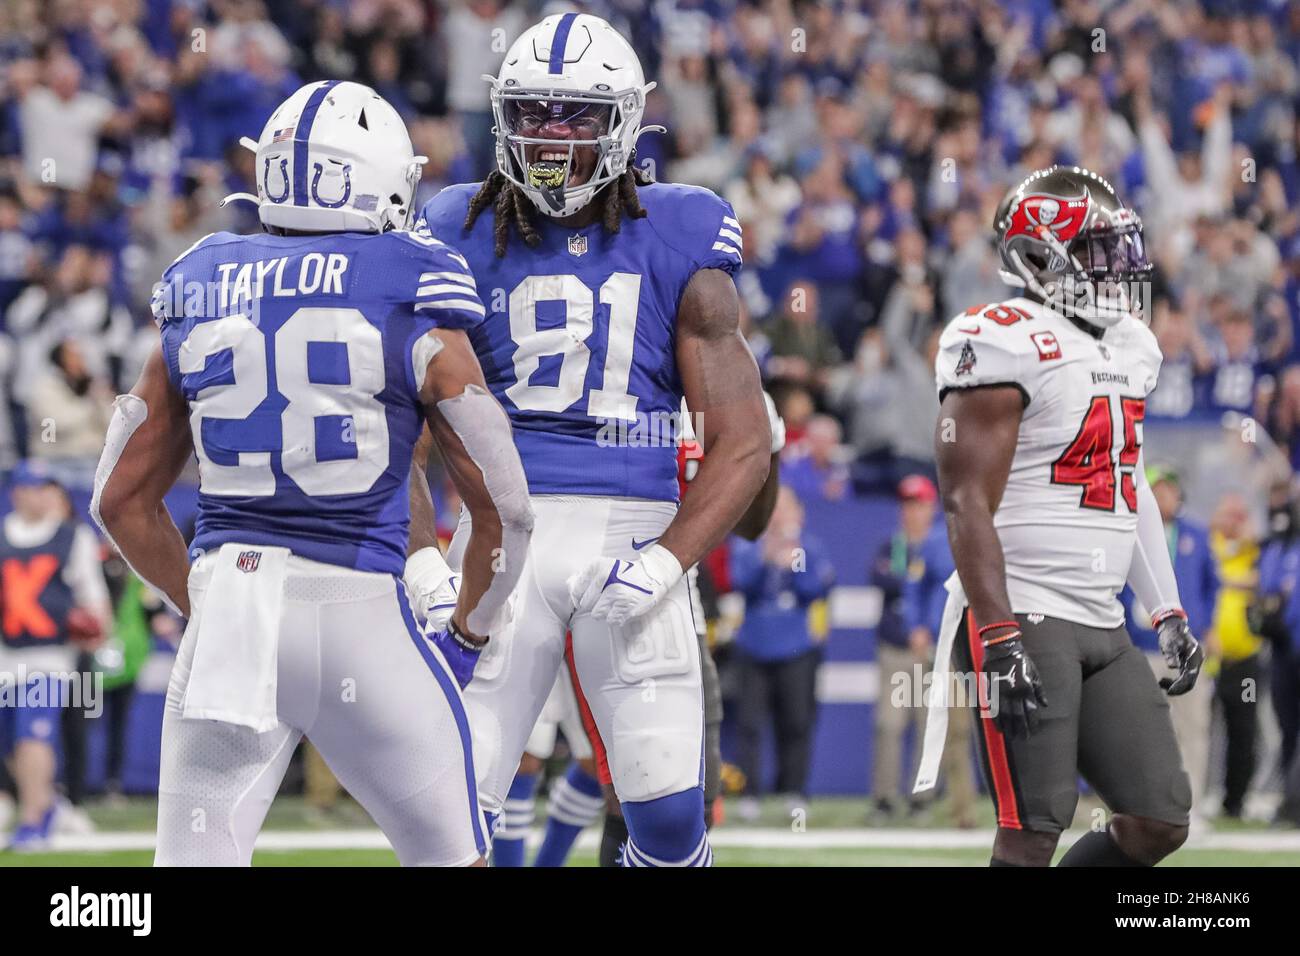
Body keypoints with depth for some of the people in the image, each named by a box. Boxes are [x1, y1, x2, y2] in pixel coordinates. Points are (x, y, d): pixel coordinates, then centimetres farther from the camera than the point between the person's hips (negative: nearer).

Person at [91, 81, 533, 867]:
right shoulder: (418, 325, -2)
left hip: (228, 602, 3)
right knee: (451, 857, 15)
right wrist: (470, 635, 15)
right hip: (356, 610, -3)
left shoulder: (200, 302, 9)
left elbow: (122, 500, 15)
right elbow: (503, 507, 0)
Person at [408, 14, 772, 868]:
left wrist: (665, 563, -12)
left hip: (630, 537, 0)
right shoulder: (465, 236, 7)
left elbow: (744, 444, 1)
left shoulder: (678, 240, 4)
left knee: (669, 816, -5)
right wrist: (420, 563, -5)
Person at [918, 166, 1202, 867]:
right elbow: (967, 505, -17)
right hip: (1023, 618, -9)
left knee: (1160, 822, 5)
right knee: (1035, 831, -12)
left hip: (1104, 627, 9)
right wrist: (1001, 643, -23)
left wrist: (1168, 617, 20)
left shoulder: (1129, 348, 15)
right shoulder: (1004, 347, -12)